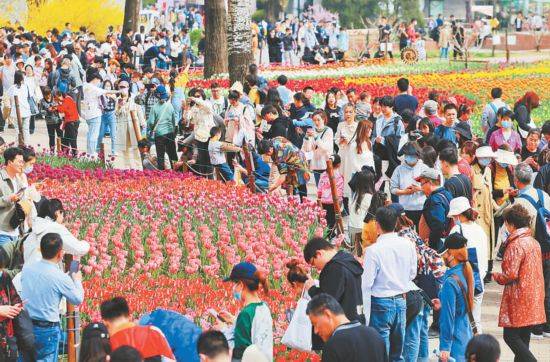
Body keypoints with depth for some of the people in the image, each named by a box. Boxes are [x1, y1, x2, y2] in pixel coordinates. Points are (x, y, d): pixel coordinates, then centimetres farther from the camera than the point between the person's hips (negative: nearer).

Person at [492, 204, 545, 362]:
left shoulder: (516, 245, -16)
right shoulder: (534, 242, 11)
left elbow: (510, 274, -20)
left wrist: (496, 276, -2)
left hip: (519, 301, -8)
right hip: (534, 300, 8)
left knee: (510, 336, -5)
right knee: (523, 337, 12)